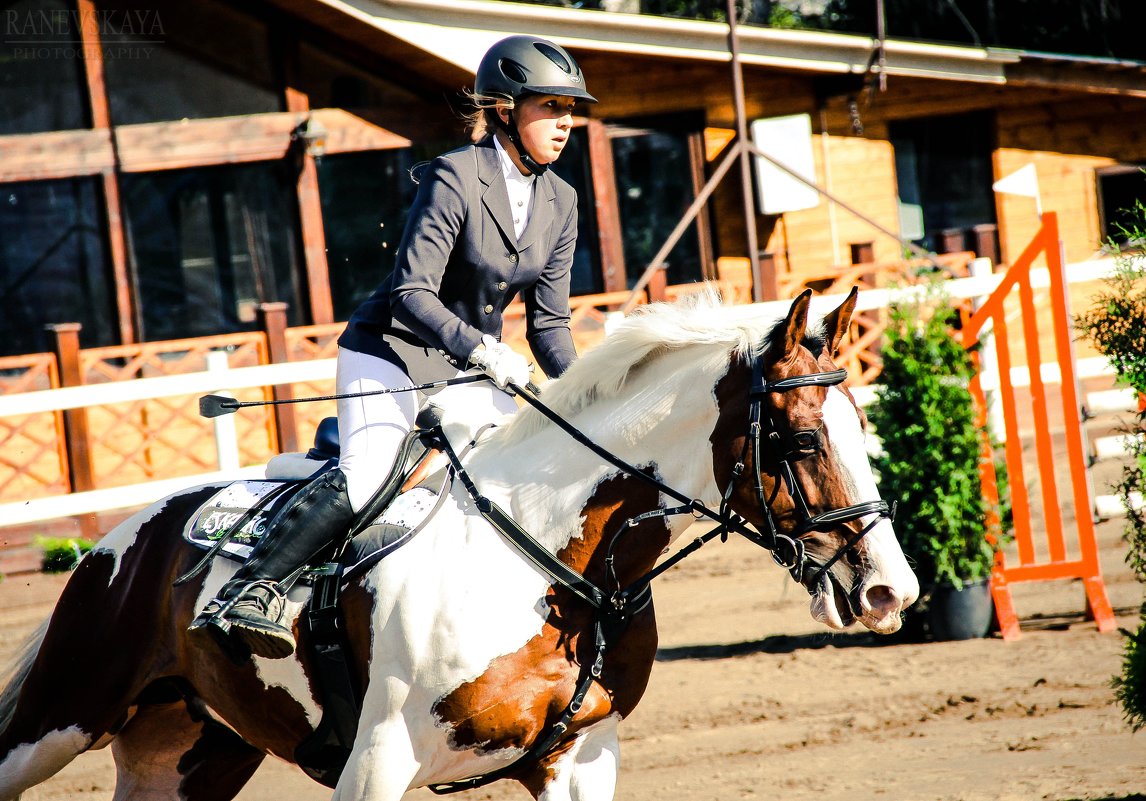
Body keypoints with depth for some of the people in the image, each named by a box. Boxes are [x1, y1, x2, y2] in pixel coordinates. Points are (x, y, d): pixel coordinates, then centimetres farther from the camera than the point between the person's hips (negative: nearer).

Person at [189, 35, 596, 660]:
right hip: (391, 351, -7)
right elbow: (411, 292, -23)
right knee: (364, 476, -29)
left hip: (471, 370, 7)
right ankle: (244, 595, -27)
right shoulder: (454, 178, -17)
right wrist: (483, 350, -36)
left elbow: (548, 321, 7)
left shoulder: (561, 202, 4)